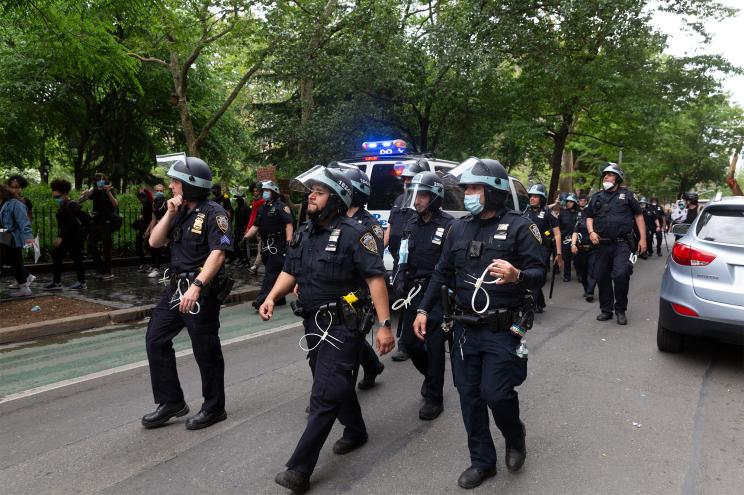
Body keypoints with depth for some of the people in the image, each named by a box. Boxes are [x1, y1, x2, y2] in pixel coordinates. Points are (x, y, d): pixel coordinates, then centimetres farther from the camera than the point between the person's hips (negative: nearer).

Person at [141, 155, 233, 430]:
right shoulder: (180, 212, 11)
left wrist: (196, 287, -31)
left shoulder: (213, 213, -13)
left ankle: (214, 408, 20)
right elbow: (154, 242, 8)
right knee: (155, 339, 9)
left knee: (206, 351, 2)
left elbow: (218, 253, -23)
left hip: (202, 291, -8)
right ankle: (171, 402, 21)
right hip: (176, 287, 8)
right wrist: (170, 214, -4)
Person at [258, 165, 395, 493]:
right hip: (313, 323, 8)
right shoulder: (304, 233, 8)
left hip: (342, 326, -8)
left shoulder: (353, 234, -15)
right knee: (337, 383, 22)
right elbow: (290, 271, 14)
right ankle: (355, 431, 44)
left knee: (324, 396, -4)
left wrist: (384, 324, -22)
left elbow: (375, 278, -18)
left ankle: (299, 469, 2)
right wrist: (272, 297, -4)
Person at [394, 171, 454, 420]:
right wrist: (400, 279, 5)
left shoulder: (448, 225, -11)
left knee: (434, 346, 1)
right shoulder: (411, 223, 10)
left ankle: (434, 398, 17)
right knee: (409, 341, 12)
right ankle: (430, 375, 40)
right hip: (413, 292, 6)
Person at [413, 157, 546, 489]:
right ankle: (482, 462, 28)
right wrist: (424, 309, 7)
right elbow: (442, 273, 12)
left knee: (495, 394, -5)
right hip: (465, 328, 5)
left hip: (503, 329, -5)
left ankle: (515, 437, 31)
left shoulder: (519, 227, -7)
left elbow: (540, 273, -10)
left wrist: (518, 276, -32)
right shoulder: (460, 228, 8)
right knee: (469, 395, 9)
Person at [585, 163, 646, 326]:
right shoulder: (596, 197, 14)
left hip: (622, 244, -4)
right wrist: (591, 232, -1)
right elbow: (589, 217, 18)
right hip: (603, 244, 4)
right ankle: (606, 310, 20)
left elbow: (638, 215, 7)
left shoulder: (627, 195, 6)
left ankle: (620, 310, 0)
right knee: (601, 277, 6)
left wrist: (642, 238, 2)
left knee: (620, 275, -18)